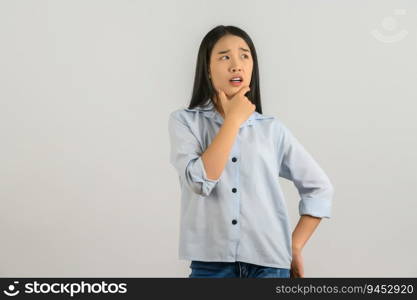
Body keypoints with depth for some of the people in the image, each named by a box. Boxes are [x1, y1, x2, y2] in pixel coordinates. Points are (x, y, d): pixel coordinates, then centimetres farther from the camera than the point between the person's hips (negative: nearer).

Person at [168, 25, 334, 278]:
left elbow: (319, 187, 12)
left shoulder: (272, 129, 5)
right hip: (211, 262, -1)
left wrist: (295, 247, 6)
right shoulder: (185, 121, 1)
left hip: (269, 263, 1)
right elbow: (200, 181, -15)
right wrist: (234, 119, -8)